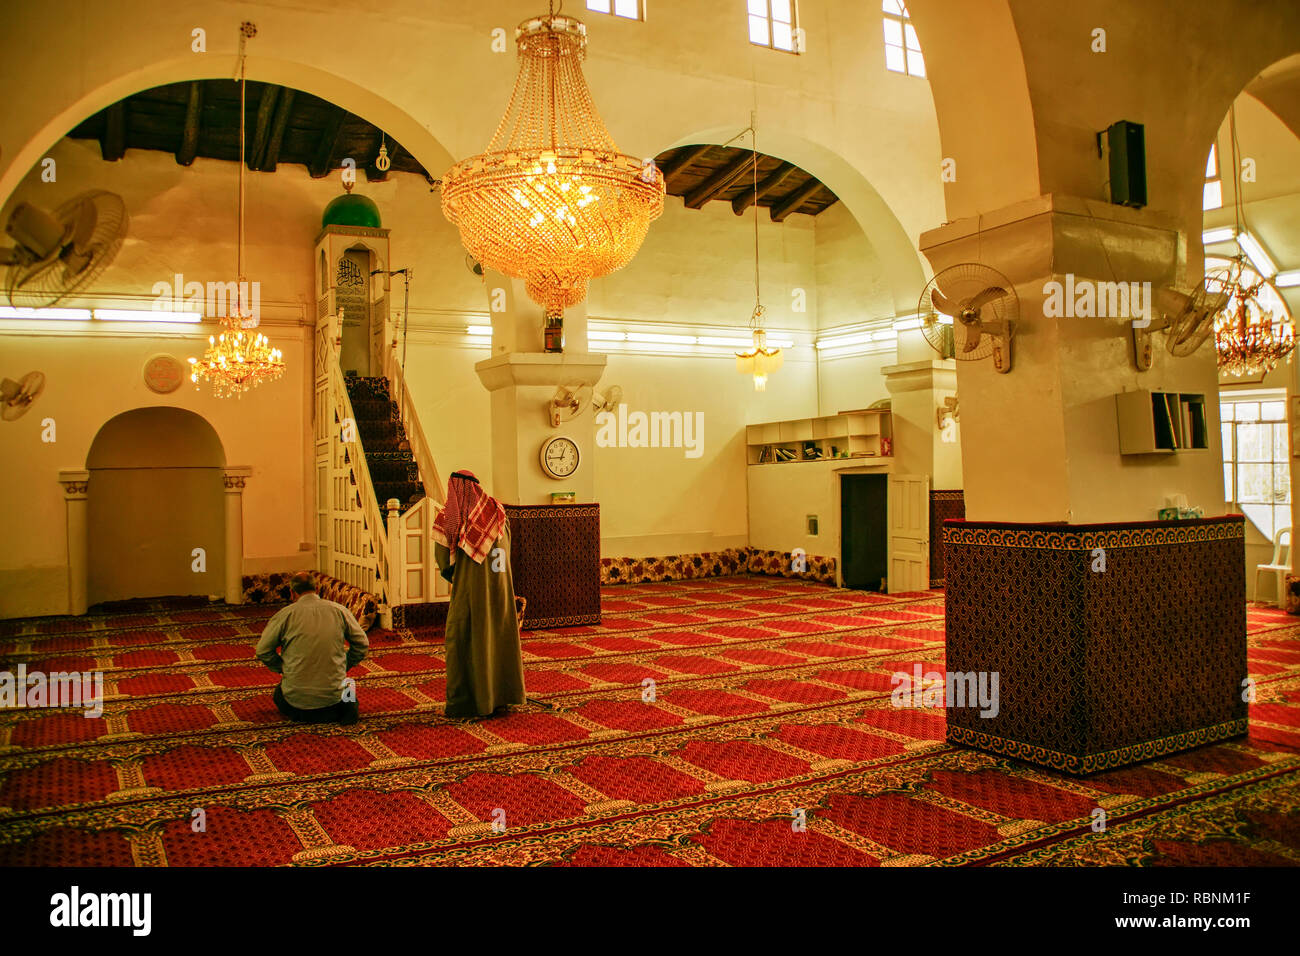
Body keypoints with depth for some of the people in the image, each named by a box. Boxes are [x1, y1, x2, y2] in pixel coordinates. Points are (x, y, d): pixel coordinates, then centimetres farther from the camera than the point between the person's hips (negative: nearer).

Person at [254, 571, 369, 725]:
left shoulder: (286, 614, -5)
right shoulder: (339, 610, 1)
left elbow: (262, 651, -1)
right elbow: (362, 644, 6)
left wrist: (282, 669, 14)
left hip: (296, 699, 0)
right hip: (333, 694, 0)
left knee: (279, 693, 33)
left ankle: (302, 713, 2)